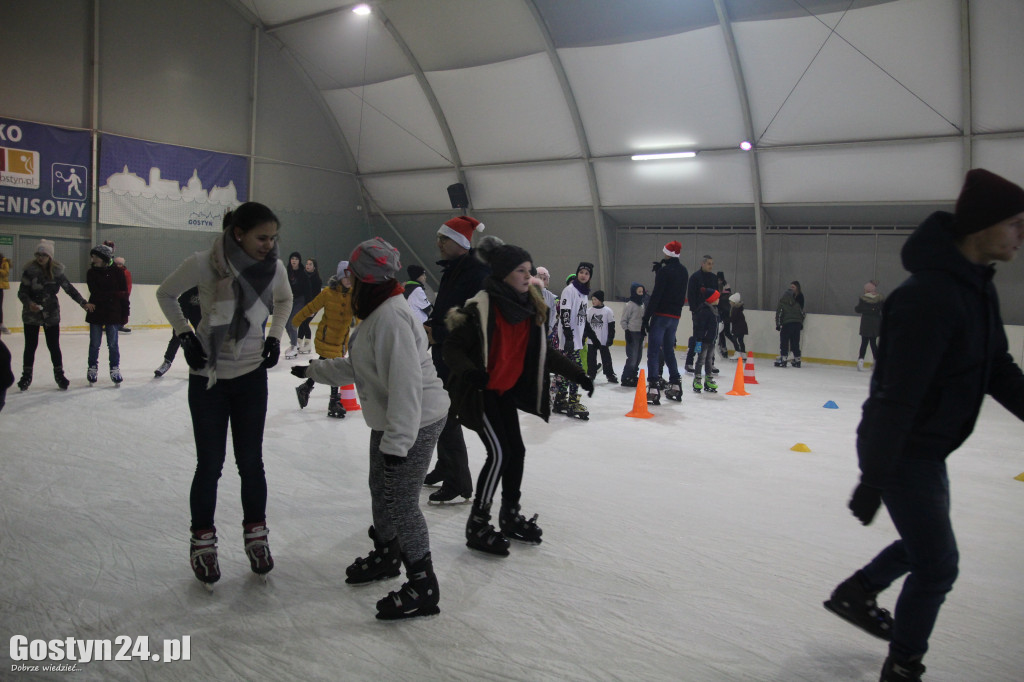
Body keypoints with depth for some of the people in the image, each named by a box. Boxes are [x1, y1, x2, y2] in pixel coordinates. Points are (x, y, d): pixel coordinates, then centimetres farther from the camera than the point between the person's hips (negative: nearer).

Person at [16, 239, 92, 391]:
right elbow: (22, 292, -9)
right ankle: (26, 376, 19)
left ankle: (59, 374, 17)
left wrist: (83, 303, -3)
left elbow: (69, 288, 3)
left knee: (54, 345, 3)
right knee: (30, 345, 5)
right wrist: (29, 303, -28)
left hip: (51, 314, 1)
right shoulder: (30, 270, -8)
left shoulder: (56, 271, -2)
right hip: (32, 314, -1)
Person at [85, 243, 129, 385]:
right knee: (94, 344, 6)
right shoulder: (91, 273, 2)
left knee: (113, 344, 1)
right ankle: (93, 368, 20)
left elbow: (124, 294, 0)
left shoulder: (117, 272, -1)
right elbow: (96, 293, -10)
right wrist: (116, 294, -19)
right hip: (96, 313, 2)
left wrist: (125, 314, -3)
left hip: (113, 313, -2)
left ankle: (115, 369, 13)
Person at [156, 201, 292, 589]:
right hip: (208, 377, -2)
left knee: (251, 462, 8)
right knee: (209, 465, 4)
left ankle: (255, 535, 26)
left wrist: (275, 336, 2)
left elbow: (284, 300, 14)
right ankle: (203, 542, 23)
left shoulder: (274, 268, -8)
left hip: (252, 375, 3)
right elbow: (166, 294, 0)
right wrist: (185, 336, -8)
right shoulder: (204, 264, -18)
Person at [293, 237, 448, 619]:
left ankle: (423, 588, 10)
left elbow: (406, 383, -31)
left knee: (400, 502, -4)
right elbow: (357, 369, 20)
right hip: (389, 421, 11)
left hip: (416, 422, -11)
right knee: (381, 490, 23)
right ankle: (386, 555, 45)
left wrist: (397, 442, -31)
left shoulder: (392, 317, -25)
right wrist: (313, 370, 25)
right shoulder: (376, 313, 9)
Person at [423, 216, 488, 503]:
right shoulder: (451, 270, 12)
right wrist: (428, 325, 3)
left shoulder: (478, 272, -18)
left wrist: (438, 333, -23)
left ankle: (459, 483, 6)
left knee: (448, 417, -5)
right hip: (443, 353, 10)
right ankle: (445, 467, 38)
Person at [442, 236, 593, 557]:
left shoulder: (530, 307, 1)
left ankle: (511, 515, 31)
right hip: (480, 391, -8)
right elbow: (453, 347, -20)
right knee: (499, 453, -11)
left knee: (516, 450, 11)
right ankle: (478, 524, 5)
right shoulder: (481, 307, -22)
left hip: (507, 390, 8)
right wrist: (469, 371, -39)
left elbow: (543, 353, 9)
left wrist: (576, 373, 5)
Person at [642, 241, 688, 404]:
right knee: (668, 350, 21)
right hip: (675, 316, 8)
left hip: (661, 315, -8)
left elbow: (656, 295, -17)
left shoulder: (665, 270, -12)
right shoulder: (683, 271, 13)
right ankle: (675, 385, 25)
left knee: (653, 352, -8)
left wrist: (646, 317, -16)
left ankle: (653, 388, -15)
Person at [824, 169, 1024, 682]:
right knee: (938, 566, 2)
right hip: (899, 451, -10)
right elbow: (897, 394, -29)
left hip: (927, 448, 10)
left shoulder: (979, 287, 4)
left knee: (926, 543, 26)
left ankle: (855, 594, 47)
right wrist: (874, 478, -26)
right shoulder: (930, 294, -28)